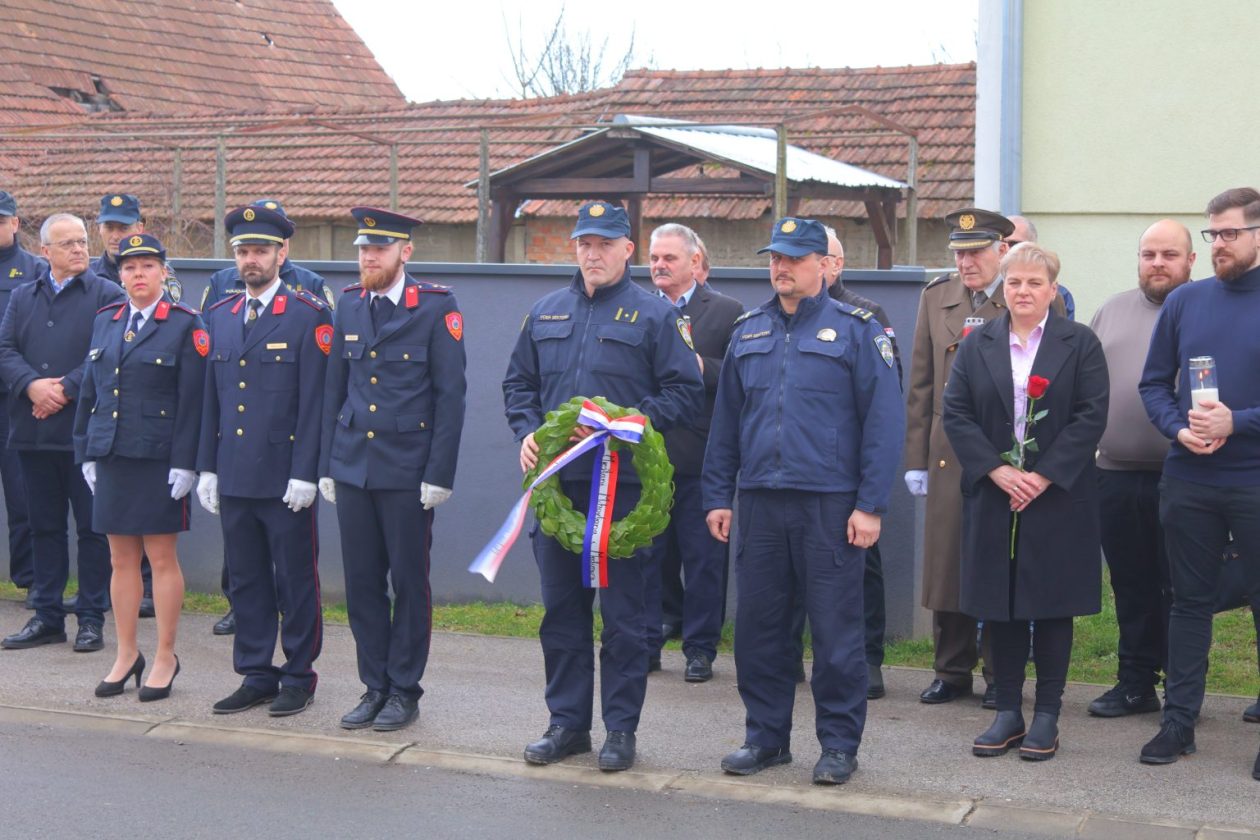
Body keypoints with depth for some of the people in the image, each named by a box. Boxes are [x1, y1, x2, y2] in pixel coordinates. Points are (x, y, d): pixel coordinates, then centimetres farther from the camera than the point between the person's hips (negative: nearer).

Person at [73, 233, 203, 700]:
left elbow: (192, 400, -8)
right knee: (121, 560, 9)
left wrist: (184, 463, -13)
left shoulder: (185, 325, -4)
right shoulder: (105, 322, 11)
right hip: (111, 459, 5)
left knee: (162, 559, 2)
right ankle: (126, 655, 19)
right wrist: (86, 452, 9)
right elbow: (89, 392, 15)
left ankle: (165, 658, 12)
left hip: (159, 462, -5)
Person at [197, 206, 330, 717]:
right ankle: (256, 676, 20)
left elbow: (314, 401, -9)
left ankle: (298, 677, 14)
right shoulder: (220, 317, 12)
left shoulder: (309, 317, -5)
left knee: (295, 580, 3)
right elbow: (212, 399, 15)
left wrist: (305, 473, -13)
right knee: (245, 580, 10)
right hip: (234, 478, 5)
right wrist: (207, 468, 10)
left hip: (285, 478, -5)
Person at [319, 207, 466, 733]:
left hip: (407, 471, -4)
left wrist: (439, 474, -11)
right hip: (353, 467, 5)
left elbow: (450, 395, -6)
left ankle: (404, 690, 15)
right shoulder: (349, 306, 10)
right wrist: (326, 466, 10)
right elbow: (334, 390, 14)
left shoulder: (436, 308, -5)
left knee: (409, 583, 4)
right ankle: (374, 686, 19)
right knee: (361, 582, 8)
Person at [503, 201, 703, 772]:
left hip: (626, 486, -4)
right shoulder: (546, 313, 14)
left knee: (624, 613, 1)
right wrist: (527, 431, 0)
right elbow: (518, 383, 19)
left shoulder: (655, 314, 0)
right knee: (561, 610, 10)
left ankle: (621, 729, 11)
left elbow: (687, 394, -4)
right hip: (558, 483, 5)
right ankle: (567, 723, 21)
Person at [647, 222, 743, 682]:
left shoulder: (727, 311, 1)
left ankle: (700, 647, 12)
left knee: (703, 557, 3)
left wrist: (701, 366, -19)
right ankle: (651, 640, 21)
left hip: (700, 457, -3)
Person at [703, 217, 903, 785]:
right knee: (757, 624, 8)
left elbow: (884, 420, -5)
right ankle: (766, 735, 21)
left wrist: (871, 505, -11)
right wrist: (717, 496, 9)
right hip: (759, 501, 4)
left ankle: (839, 743, 13)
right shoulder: (748, 332, 12)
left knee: (836, 628, 1)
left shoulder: (855, 330, -2)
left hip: (829, 504, -4)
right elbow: (725, 420, 15)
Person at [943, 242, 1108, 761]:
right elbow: (956, 413, 1)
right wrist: (997, 471, -11)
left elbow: (1091, 416, -6)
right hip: (993, 497, 2)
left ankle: (1047, 717, 11)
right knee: (999, 605, 5)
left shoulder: (1080, 344, 1)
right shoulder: (977, 344, 8)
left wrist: (1043, 476, -13)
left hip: (1058, 498, -2)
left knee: (1052, 605, 3)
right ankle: (1007, 713, 15)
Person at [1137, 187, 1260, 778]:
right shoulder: (1184, 302, 7)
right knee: (1189, 600, 10)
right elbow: (1154, 383, 9)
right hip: (1188, 480, 3)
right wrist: (1179, 428, -8)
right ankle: (1178, 722, 17)